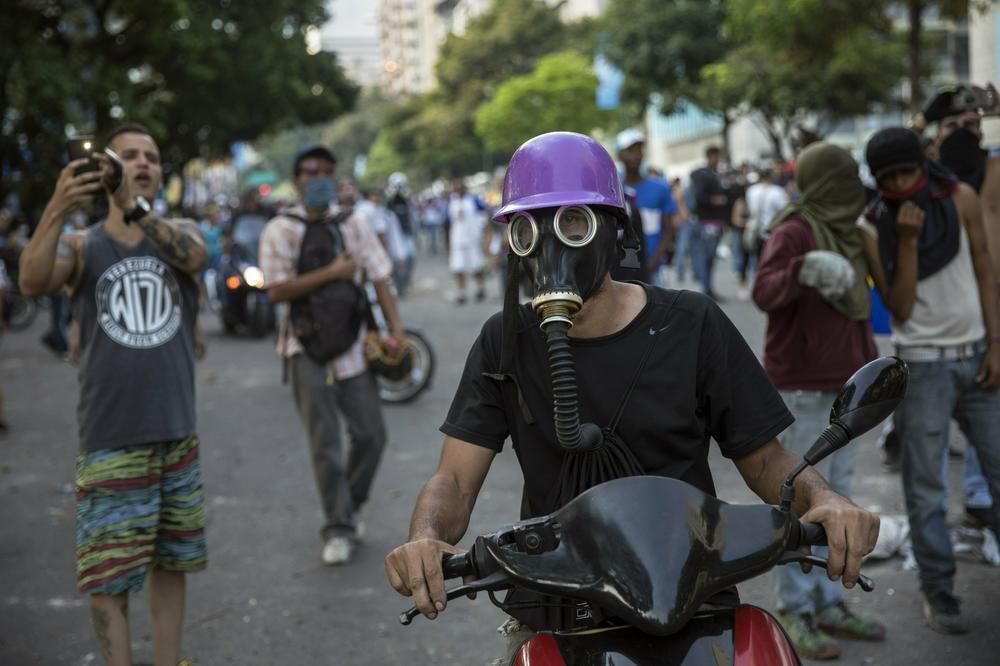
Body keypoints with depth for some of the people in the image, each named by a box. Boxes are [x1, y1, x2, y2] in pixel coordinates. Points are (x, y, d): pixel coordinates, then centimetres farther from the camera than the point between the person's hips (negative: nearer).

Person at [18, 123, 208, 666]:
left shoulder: (180, 232, 5)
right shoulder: (81, 246, 0)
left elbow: (193, 257, -20)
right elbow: (33, 282, -21)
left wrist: (134, 207, -36)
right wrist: (56, 209, -37)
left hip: (177, 436, 3)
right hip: (110, 442, -3)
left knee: (170, 562, 14)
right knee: (106, 576, -2)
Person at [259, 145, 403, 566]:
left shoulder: (353, 224, 6)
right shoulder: (280, 230, -5)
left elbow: (379, 277, 4)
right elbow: (277, 290, -15)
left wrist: (395, 329, -8)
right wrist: (332, 272, -18)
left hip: (353, 345, 3)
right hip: (309, 349, -3)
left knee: (371, 434, 6)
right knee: (324, 444, -1)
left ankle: (351, 507, 29)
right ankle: (338, 529, 11)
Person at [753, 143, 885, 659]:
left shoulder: (845, 231, 13)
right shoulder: (794, 230, -14)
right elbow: (764, 292, -29)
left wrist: (869, 356, 17)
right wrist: (802, 269, -45)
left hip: (842, 382, 9)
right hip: (802, 386, -9)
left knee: (836, 497, 14)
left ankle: (828, 602, 23)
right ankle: (794, 612, 4)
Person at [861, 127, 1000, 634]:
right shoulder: (874, 227, -6)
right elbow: (900, 308, -10)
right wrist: (907, 241, -20)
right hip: (922, 364, -2)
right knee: (926, 487, 2)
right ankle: (938, 590, 12)